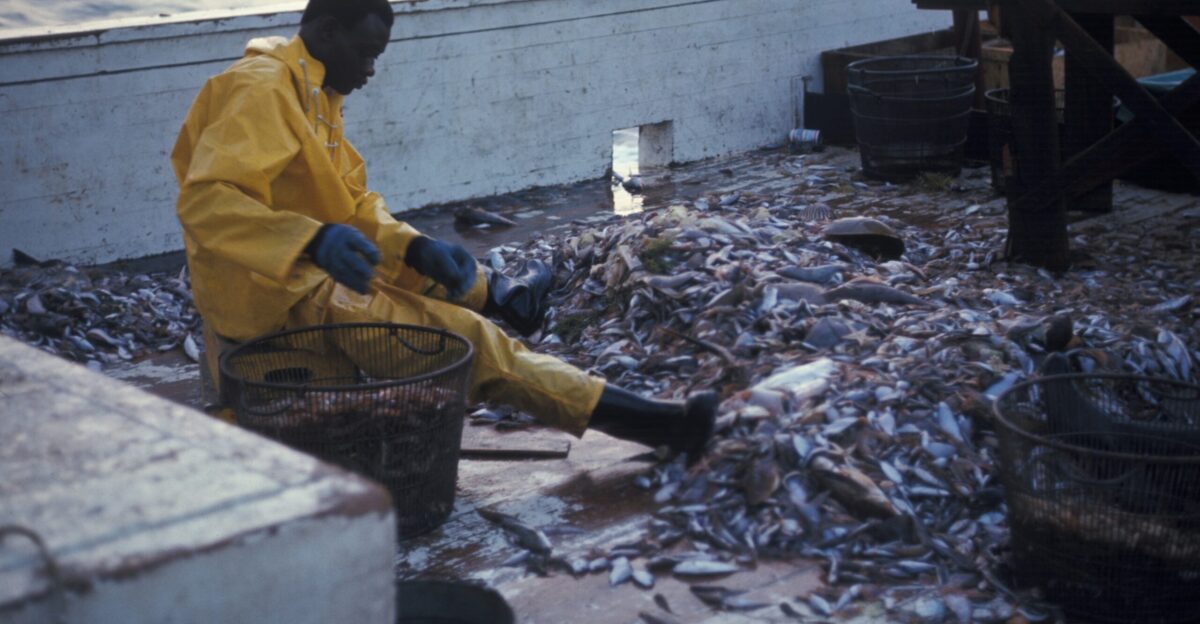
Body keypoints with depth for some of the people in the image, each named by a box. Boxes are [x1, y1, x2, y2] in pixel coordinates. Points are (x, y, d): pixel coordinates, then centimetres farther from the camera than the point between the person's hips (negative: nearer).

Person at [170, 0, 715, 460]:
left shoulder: (315, 93, 11)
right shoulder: (261, 91, -18)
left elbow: (356, 202, 11)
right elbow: (203, 201, -30)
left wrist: (416, 248, -7)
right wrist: (315, 240, -42)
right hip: (278, 300, -9)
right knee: (468, 335, -10)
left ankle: (498, 292, 57)